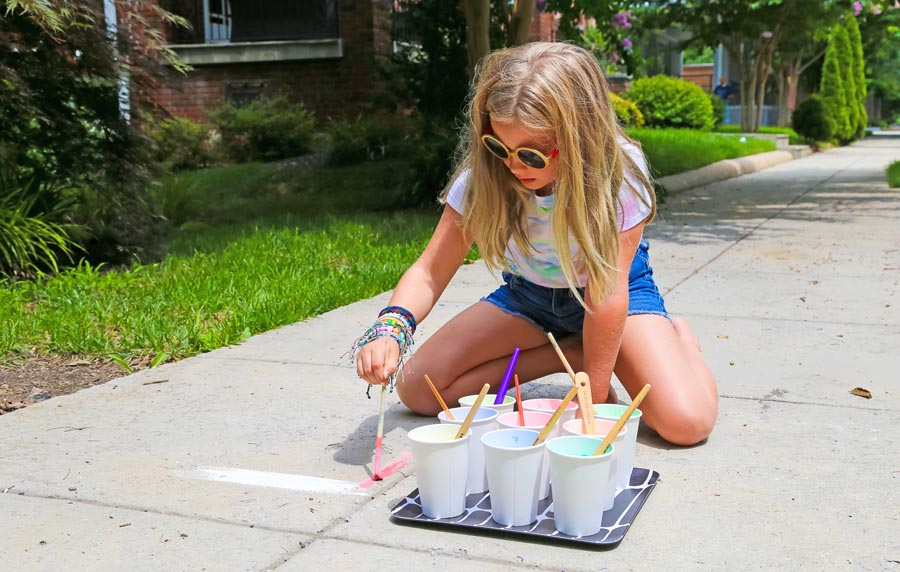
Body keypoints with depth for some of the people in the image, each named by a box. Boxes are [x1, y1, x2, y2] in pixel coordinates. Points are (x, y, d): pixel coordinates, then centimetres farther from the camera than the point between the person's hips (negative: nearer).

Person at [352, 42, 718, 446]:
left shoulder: (618, 171, -32)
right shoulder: (483, 176, -25)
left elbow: (608, 293, -28)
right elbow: (430, 272, -23)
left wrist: (594, 398, -26)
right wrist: (391, 328, -44)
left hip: (611, 288, -3)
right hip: (527, 292, 4)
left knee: (685, 421, -27)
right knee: (416, 388, -13)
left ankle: (675, 337, 8)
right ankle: (573, 352, -2)